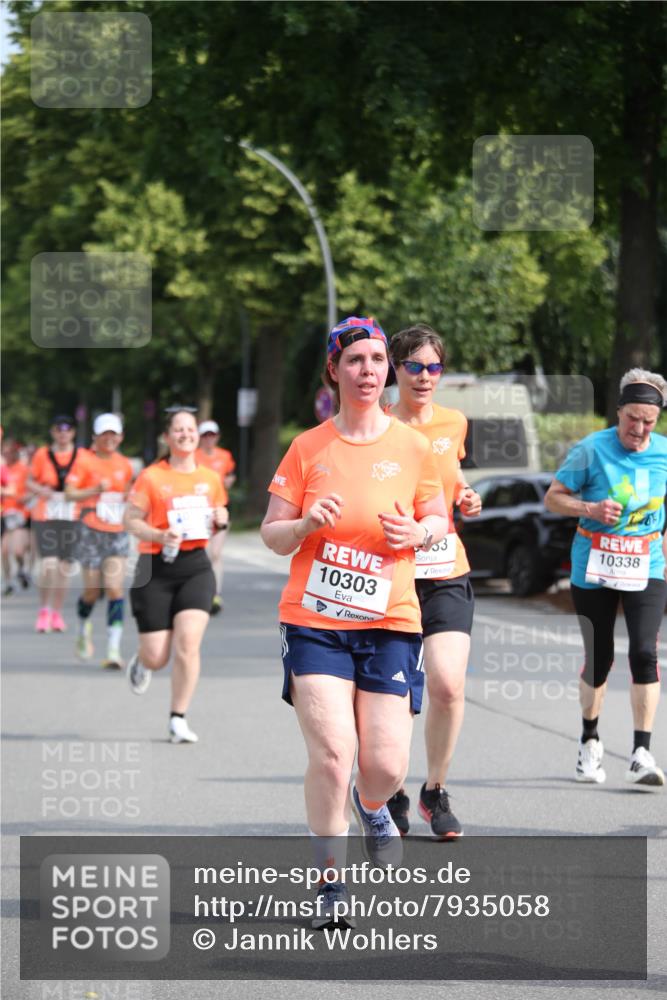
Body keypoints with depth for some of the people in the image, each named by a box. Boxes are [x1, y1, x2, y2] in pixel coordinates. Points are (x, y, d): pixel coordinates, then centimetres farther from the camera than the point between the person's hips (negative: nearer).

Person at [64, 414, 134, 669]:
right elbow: (70, 493, -14)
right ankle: (83, 629, 37)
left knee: (114, 589, -11)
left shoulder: (125, 464, 8)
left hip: (118, 533, 2)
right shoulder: (85, 461, -4)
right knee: (92, 590, 4)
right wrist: (96, 490, -28)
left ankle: (113, 650, -14)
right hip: (91, 532, -2)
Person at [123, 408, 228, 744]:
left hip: (195, 567, 2)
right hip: (156, 568, -2)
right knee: (157, 657, -1)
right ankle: (142, 661, 39)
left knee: (188, 643, -15)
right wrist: (160, 535, -20)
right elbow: (131, 520, -4)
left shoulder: (210, 479, 8)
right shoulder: (151, 477, -4)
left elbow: (217, 513, 23)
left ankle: (178, 719, -4)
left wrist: (220, 519, 0)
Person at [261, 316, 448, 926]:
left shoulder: (412, 447, 3)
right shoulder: (308, 448, 2)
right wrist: (306, 523, -16)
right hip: (314, 621, -1)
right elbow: (271, 535, 6)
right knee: (331, 752, -15)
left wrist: (418, 533, -8)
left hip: (389, 623, 1)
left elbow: (439, 520, 14)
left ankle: (371, 806, 35)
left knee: (386, 766, -4)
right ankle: (330, 885, 0)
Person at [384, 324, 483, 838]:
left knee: (449, 685, -14)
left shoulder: (454, 423, 7)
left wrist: (466, 498, 6)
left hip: (448, 573, 2)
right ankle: (391, 794, 25)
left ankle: (435, 790, 7)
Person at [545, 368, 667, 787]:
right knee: (599, 658, 5)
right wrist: (590, 509, -18)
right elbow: (553, 497, -2)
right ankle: (590, 741, 29)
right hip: (594, 567, -1)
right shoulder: (592, 449, -7)